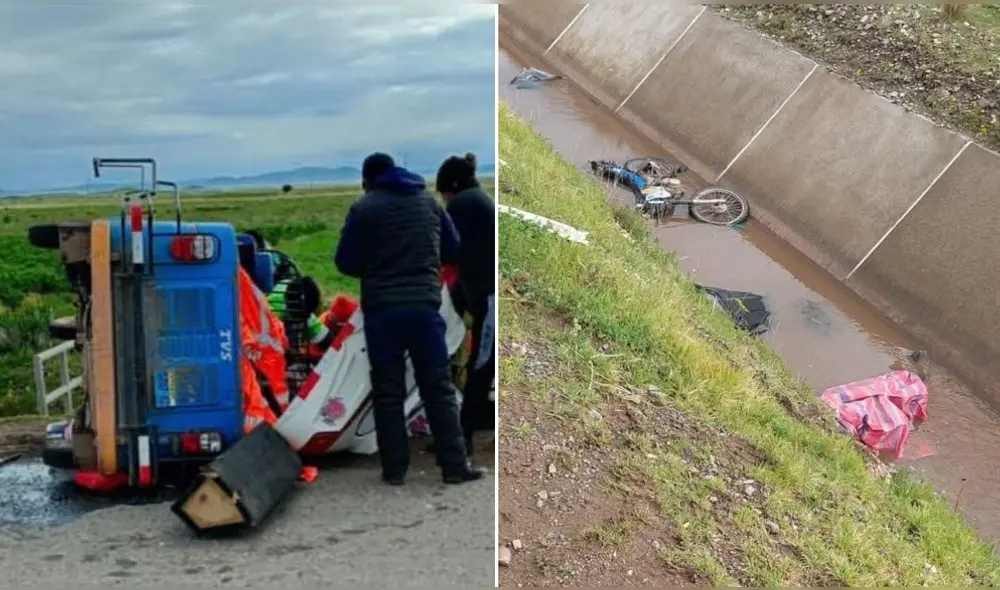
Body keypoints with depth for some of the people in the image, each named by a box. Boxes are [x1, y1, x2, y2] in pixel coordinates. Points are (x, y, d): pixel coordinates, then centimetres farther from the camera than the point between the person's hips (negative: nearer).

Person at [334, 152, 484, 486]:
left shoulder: (363, 208, 0)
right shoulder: (428, 200, 12)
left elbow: (345, 263, 2)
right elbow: (453, 249, 18)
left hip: (382, 310, -2)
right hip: (424, 306, 2)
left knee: (388, 393, 6)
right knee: (439, 389, 6)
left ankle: (394, 469, 8)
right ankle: (455, 466, 5)